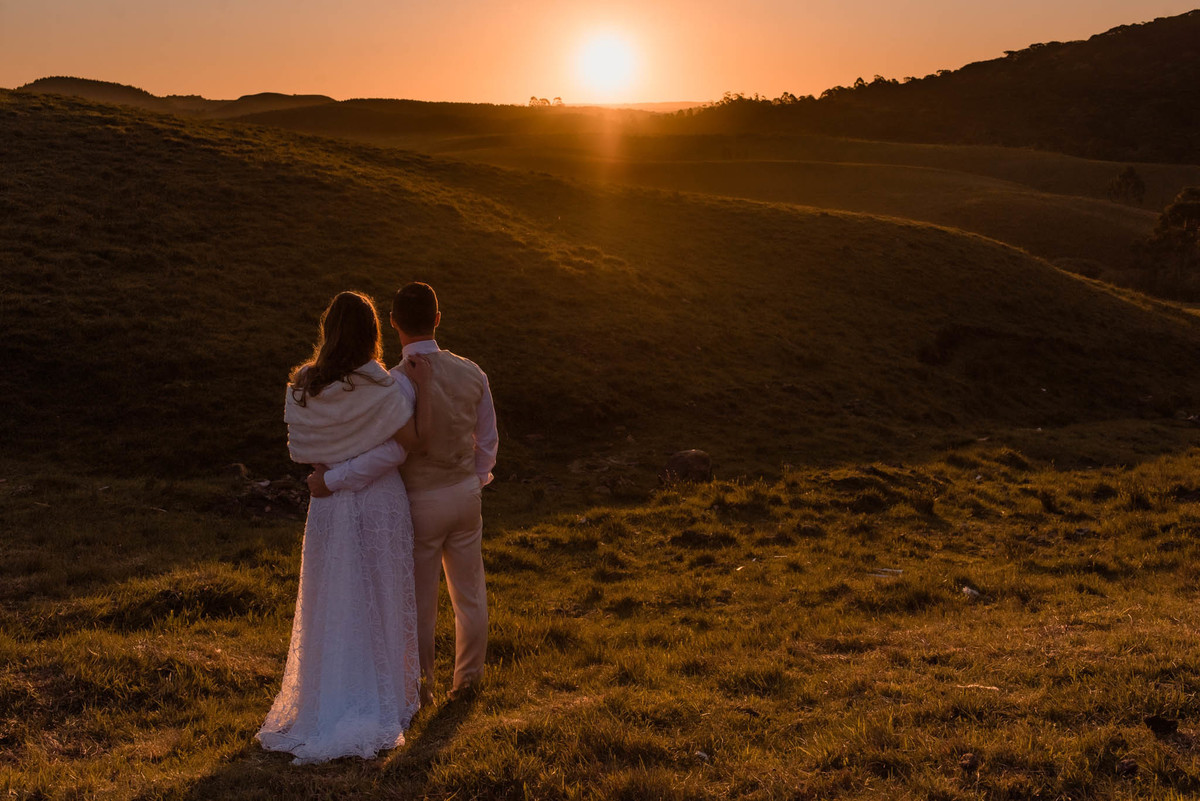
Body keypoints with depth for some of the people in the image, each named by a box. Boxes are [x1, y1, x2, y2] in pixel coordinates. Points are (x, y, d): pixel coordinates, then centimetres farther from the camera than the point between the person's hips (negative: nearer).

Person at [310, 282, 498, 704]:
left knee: (418, 599, 13)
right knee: (469, 592, 18)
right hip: (465, 493, 4)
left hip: (420, 503, -4)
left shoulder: (394, 384, -23)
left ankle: (421, 686, 30)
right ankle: (468, 678, 33)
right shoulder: (470, 373, -6)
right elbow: (488, 439, 3)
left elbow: (390, 450, -33)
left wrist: (332, 479, -24)